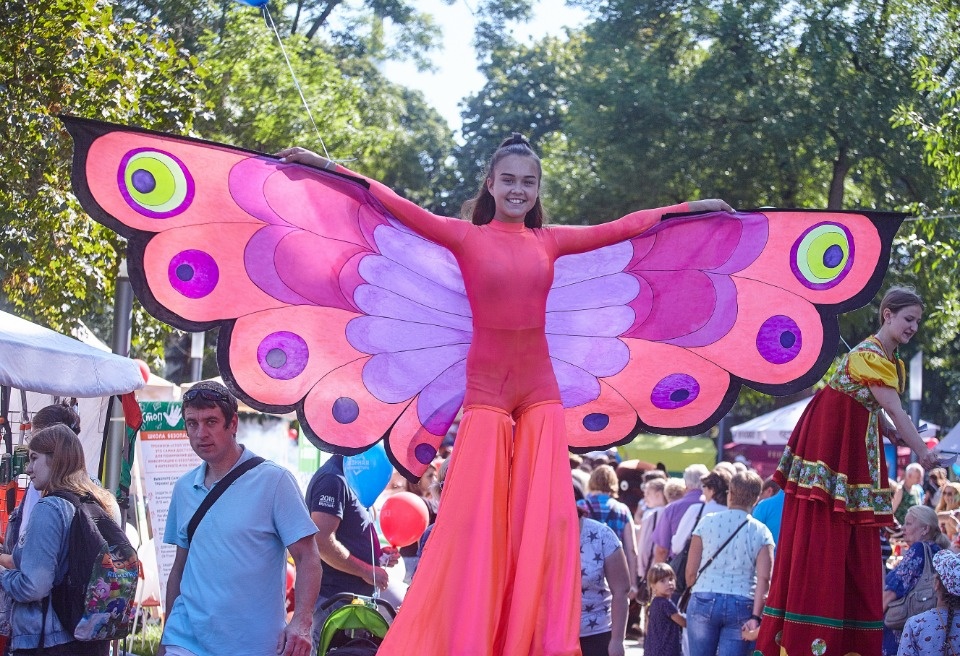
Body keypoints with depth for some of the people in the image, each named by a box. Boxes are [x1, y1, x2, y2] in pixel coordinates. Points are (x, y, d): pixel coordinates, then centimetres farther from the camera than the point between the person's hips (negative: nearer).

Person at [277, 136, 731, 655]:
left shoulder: (550, 241, 8)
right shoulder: (466, 237, 0)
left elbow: (621, 228, 15)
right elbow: (396, 206, -4)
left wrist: (690, 207, 20)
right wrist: (330, 166, -8)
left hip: (540, 388, 3)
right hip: (486, 387, -3)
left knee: (544, 516, 0)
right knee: (476, 517, -4)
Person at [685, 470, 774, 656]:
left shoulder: (707, 522, 3)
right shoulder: (761, 532, 3)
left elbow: (691, 571, 3)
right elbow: (764, 578, -8)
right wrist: (755, 616, -12)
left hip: (704, 600, 0)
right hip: (741, 606, 0)